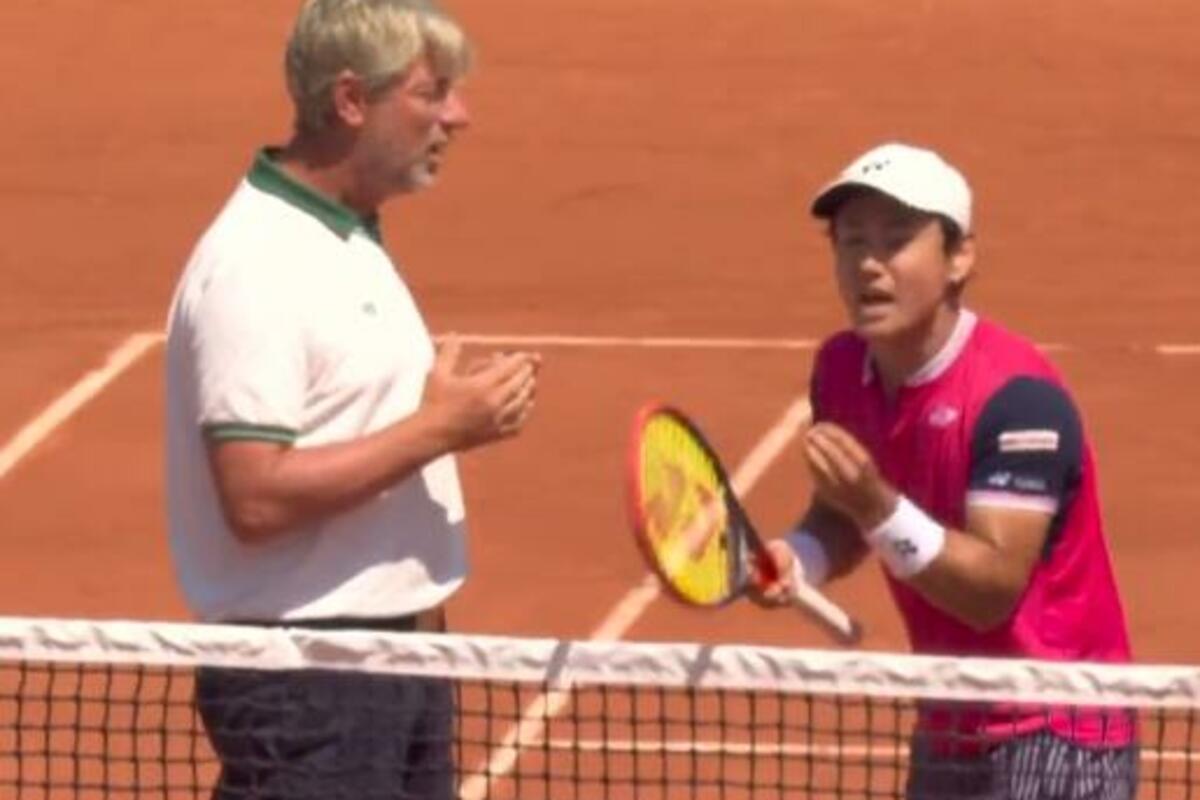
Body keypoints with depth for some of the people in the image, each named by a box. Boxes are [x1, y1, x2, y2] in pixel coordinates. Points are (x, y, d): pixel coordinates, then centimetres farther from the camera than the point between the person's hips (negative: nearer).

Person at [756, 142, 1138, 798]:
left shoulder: (1017, 397, -23)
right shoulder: (841, 369, 0)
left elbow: (994, 589, -28)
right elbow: (840, 517, 14)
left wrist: (878, 508, -40)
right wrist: (797, 559, -9)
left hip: (1052, 743, -8)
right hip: (949, 728, 8)